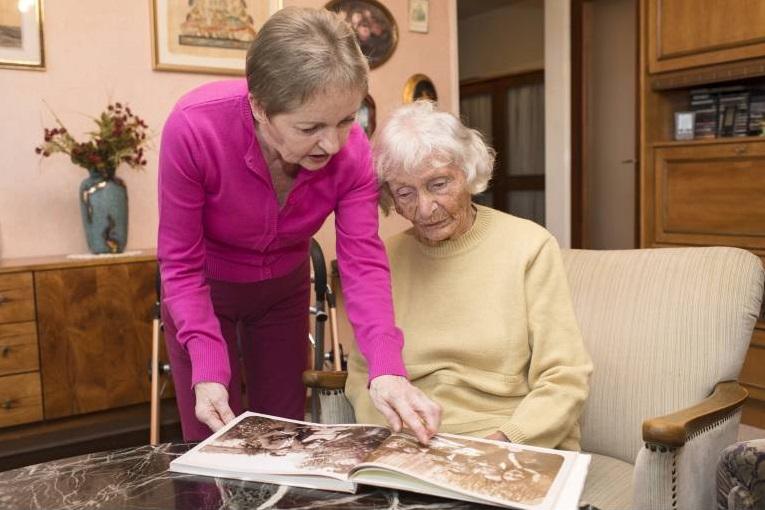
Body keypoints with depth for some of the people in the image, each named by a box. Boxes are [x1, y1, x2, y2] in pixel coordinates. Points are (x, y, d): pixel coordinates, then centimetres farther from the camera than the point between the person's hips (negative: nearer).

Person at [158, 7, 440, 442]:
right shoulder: (193, 128, -34)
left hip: (284, 289, 3)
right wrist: (208, 370, -35)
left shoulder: (352, 149, -25)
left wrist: (387, 369, -40)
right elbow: (181, 265, -25)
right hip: (204, 289, -2)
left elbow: (363, 260, -25)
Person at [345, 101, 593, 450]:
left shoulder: (530, 246, -2)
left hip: (518, 447, -2)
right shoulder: (387, 258, 7)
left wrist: (503, 441, -19)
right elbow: (363, 372, 11)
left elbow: (563, 380, -4)